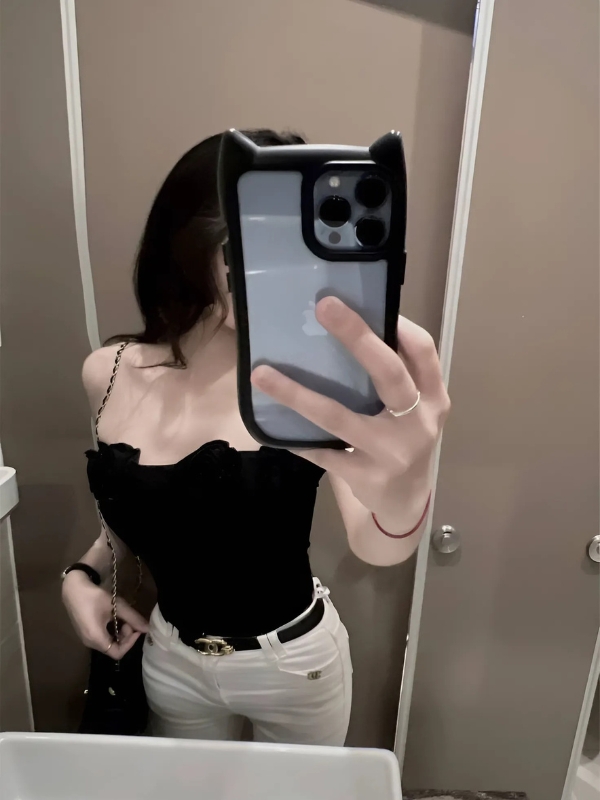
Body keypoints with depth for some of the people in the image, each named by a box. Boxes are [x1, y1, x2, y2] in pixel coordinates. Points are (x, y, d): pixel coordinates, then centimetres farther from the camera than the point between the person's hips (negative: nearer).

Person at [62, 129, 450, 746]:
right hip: (171, 660, 3)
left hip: (295, 661, -2)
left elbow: (375, 547, -38)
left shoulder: (312, 382, -24)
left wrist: (401, 497, -59)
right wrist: (84, 573, -6)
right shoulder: (109, 374, -11)